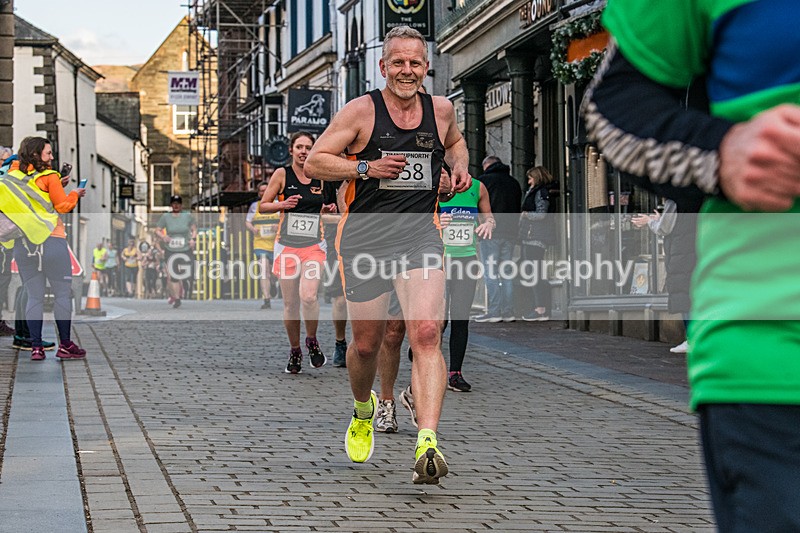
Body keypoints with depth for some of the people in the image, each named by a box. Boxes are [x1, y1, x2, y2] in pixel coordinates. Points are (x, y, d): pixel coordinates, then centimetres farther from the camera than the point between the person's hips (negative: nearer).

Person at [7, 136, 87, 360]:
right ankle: (65, 345, 6)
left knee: (34, 296, 9)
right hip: (51, 240, -5)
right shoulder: (49, 177, -7)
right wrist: (74, 194, 9)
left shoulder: (15, 175, 8)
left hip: (23, 242, 5)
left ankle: (35, 347, 5)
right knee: (63, 293, 5)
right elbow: (63, 206, -9)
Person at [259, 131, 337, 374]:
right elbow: (263, 206, 3)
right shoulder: (282, 174, 0)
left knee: (308, 297, -19)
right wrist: (283, 204, -14)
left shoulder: (319, 177, 8)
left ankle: (312, 340, 5)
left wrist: (327, 209, 2)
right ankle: (294, 350, 20)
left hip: (314, 245, 0)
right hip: (287, 244, 0)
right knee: (290, 303, 2)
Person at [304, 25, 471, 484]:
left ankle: (428, 443, -29)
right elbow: (314, 162, -2)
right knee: (367, 344, 10)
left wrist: (460, 168, 10)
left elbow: (454, 141, 31)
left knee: (427, 334, -20)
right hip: (365, 237, -1)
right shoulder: (361, 111, -3)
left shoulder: (441, 109, 8)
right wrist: (366, 168, -15)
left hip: (420, 235, 1)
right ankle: (364, 410, 43)